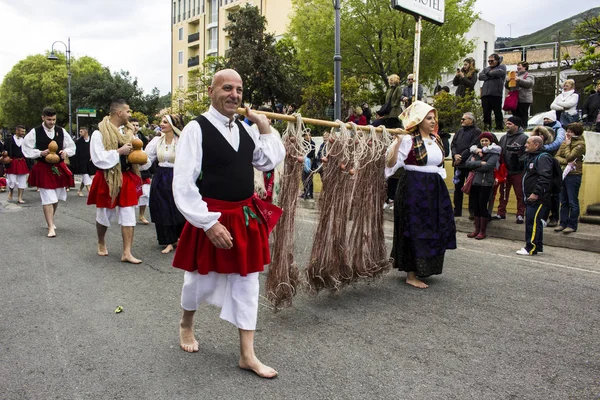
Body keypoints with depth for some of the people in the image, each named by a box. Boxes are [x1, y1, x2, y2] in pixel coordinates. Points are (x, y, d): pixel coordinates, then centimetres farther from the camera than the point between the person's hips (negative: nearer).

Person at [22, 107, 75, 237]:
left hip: (59, 168, 4)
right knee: (48, 199, -8)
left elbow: (71, 146, 10)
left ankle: (50, 220, 36)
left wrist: (66, 152, -10)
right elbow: (26, 149, -3)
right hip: (43, 169, -4)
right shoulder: (35, 132, -6)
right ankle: (51, 227, -3)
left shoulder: (61, 131, 3)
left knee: (57, 197, 15)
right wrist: (41, 153, -17)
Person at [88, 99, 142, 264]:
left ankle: (127, 253, 3)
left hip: (126, 178, 4)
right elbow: (98, 159, -19)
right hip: (107, 179, -4)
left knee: (129, 216, -1)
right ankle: (101, 243, 40)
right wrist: (119, 151, -21)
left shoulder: (128, 131, 7)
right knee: (104, 215, 13)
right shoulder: (100, 133, -12)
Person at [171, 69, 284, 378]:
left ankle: (247, 355, 21)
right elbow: (183, 184, -17)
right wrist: (209, 223, -20)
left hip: (246, 216, 6)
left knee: (246, 283, 9)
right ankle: (186, 324, 47)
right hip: (212, 218, -5)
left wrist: (265, 127, 2)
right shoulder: (196, 129, -13)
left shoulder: (245, 129, 7)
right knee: (202, 280, 13)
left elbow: (271, 162, 12)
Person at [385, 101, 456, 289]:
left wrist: (439, 185, 19)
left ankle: (424, 267, 31)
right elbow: (391, 163, -19)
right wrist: (397, 141, -29)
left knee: (433, 229, 14)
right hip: (414, 188, -8)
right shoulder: (408, 140, -11)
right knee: (414, 231, -3)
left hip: (434, 189, 8)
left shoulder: (436, 140, 12)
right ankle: (411, 275, 6)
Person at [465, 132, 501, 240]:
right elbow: (468, 163, -2)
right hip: (474, 182, 5)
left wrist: (474, 164, -8)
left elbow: (487, 166, -18)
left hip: (486, 183, -5)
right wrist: (480, 163, -14)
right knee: (475, 206, 9)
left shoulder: (494, 153, -3)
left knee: (482, 206, -2)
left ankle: (483, 231, 9)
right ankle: (477, 229, 20)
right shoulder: (476, 151, 12)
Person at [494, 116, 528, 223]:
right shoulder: (504, 138, 13)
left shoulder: (523, 138, -8)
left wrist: (520, 164, -20)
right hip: (505, 171, 6)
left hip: (518, 172, -6)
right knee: (503, 193, 12)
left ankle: (520, 215, 9)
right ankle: (501, 213, 21)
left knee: (520, 194, 2)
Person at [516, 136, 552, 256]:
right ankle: (538, 246, 24)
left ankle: (531, 248, -4)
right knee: (535, 221, 15)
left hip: (538, 198, -10)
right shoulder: (531, 157, 20)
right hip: (531, 197, 10)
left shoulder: (543, 158, -13)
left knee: (532, 221, -9)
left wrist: (536, 193, -25)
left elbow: (544, 178, -24)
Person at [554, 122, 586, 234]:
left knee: (573, 202, -1)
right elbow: (557, 157, 5)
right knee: (564, 202, 11)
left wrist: (567, 145, -4)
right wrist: (566, 162, -13)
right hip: (563, 174, 7)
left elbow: (569, 157, -16)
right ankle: (563, 223, 18)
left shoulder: (580, 144, -7)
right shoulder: (565, 143, 13)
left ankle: (572, 225, 5)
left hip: (573, 175, -7)